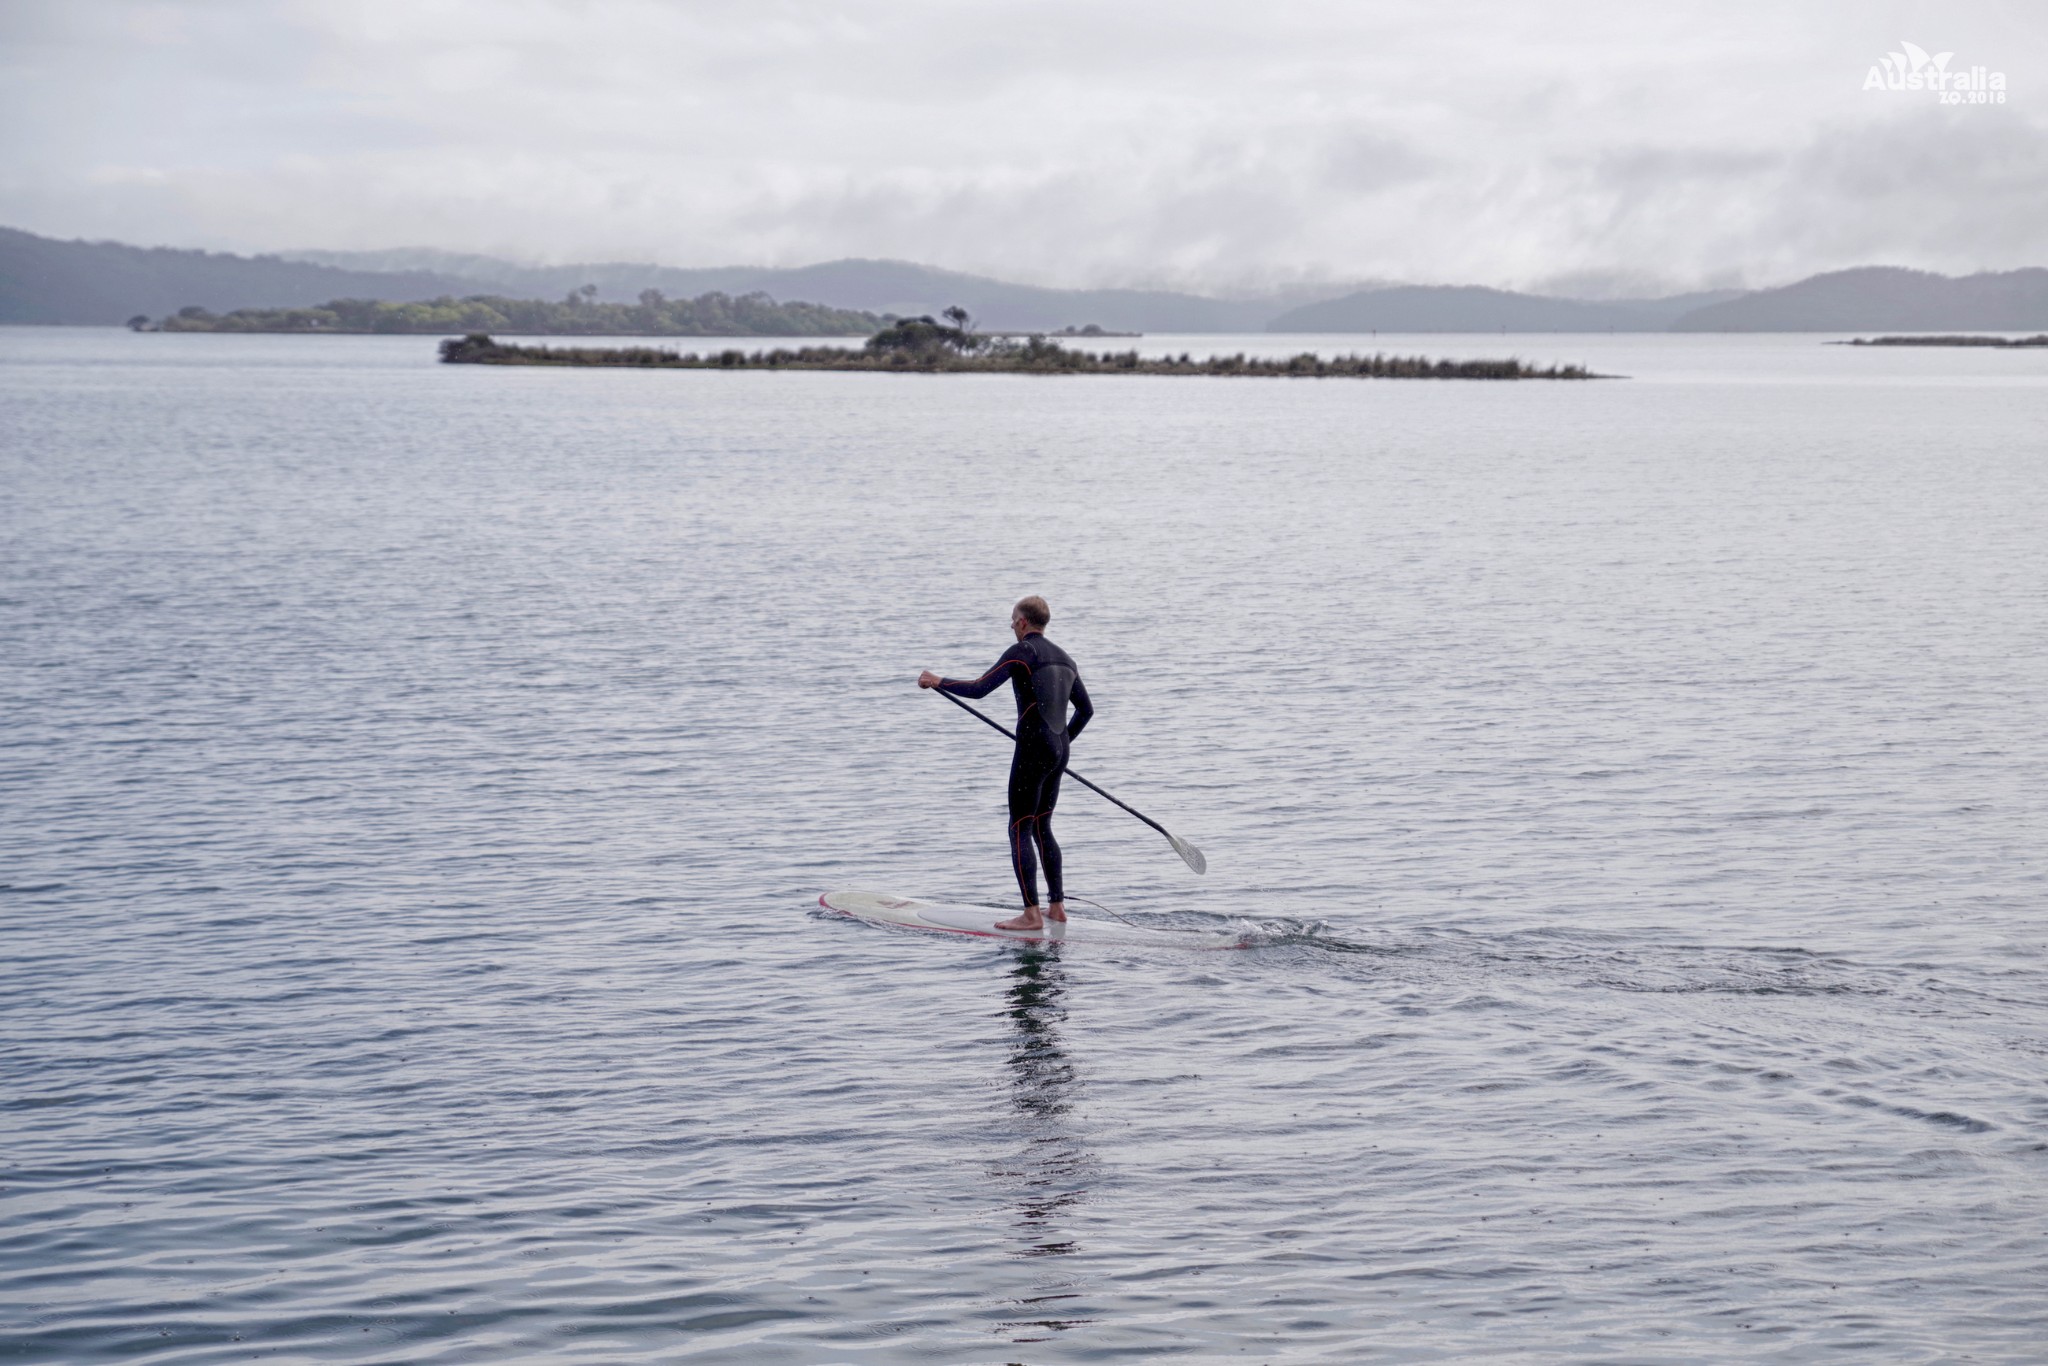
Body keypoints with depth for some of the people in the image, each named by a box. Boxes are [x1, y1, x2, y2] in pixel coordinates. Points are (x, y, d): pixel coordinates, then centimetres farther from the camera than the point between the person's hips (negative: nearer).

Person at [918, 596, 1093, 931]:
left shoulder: (1022, 652, -9)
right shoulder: (1064, 659, 15)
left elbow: (979, 688, -16)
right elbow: (1086, 709, 23)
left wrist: (938, 681, -2)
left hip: (1033, 749, -8)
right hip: (1058, 752, 8)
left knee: (1020, 829, -4)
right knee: (1042, 828, 18)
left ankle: (1032, 914, -10)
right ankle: (1057, 906, 17)